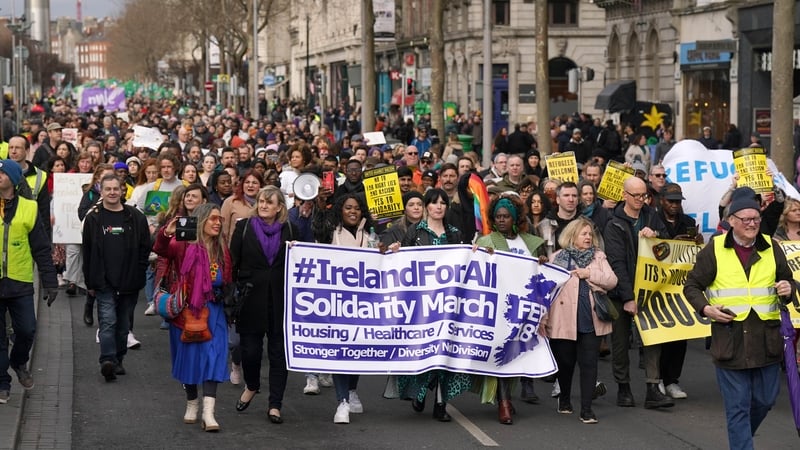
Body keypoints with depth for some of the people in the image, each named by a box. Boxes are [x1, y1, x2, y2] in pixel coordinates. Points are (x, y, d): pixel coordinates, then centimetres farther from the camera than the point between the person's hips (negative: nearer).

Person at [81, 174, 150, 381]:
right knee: (108, 321, -14)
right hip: (104, 282, -2)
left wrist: (138, 275, -1)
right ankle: (107, 361, -21)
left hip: (129, 282, 2)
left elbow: (145, 248, 7)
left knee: (123, 324, 10)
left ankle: (118, 360, 22)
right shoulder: (93, 218, 4)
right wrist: (90, 282, 3)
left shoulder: (136, 217, 5)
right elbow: (87, 253, 6)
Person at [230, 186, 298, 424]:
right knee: (250, 349, 1)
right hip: (251, 299, -1)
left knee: (279, 351, 2)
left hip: (281, 301, 1)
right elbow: (233, 263, 2)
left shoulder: (290, 231, 6)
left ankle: (275, 405, 9)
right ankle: (251, 386, 32)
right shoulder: (244, 227, 3)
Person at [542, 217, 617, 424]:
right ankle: (564, 399, 34)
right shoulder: (558, 258, 4)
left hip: (590, 319, 1)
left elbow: (612, 281, 1)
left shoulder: (598, 257, 11)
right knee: (565, 362, 10)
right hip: (564, 320, -1)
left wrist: (589, 273, -10)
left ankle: (586, 408, -1)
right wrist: (543, 318, -4)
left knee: (589, 363, -3)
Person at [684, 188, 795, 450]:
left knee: (765, 400, 12)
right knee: (737, 406, -1)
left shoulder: (771, 248, 7)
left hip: (766, 338, 3)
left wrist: (787, 290, -6)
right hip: (730, 338, -3)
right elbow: (692, 286, 6)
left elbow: (787, 281, 18)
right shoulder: (714, 250, -1)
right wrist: (705, 308, -12)